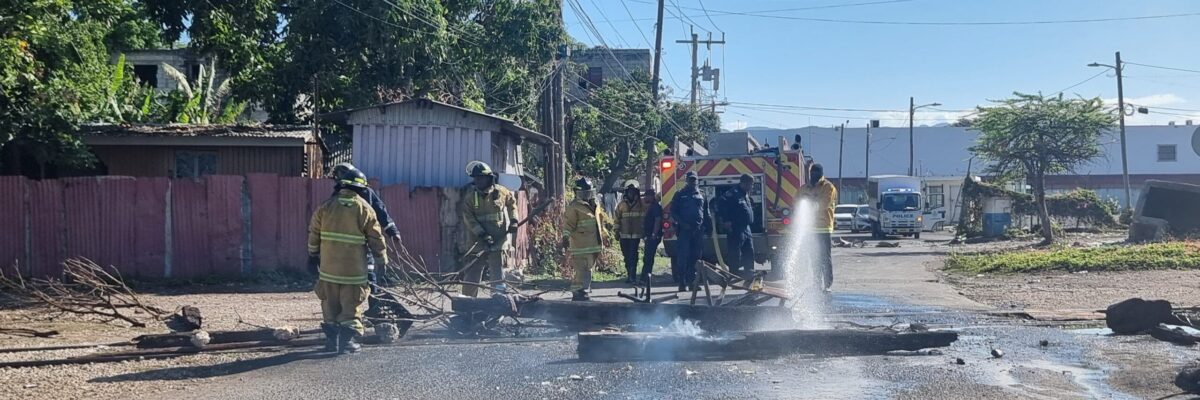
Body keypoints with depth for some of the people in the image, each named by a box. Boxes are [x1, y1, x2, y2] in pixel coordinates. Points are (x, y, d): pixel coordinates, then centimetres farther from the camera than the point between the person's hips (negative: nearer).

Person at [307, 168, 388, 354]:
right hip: (354, 268, -3)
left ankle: (331, 339, 18)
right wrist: (382, 259, 11)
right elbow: (376, 238, -1)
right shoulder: (364, 209, -3)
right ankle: (347, 340, -4)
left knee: (330, 305, 14)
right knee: (351, 306, 2)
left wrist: (312, 255, 23)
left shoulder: (326, 206, 3)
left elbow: (314, 233, 10)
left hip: (328, 267, 3)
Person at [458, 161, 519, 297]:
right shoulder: (470, 196, -5)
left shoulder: (501, 192, -1)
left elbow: (512, 203, 19)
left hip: (498, 239, 0)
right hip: (477, 240, 1)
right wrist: (482, 234, -21)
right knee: (472, 272, 7)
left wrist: (513, 221, 6)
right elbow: (468, 218, -11)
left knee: (497, 274, -1)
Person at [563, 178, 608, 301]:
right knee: (583, 271, -12)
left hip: (593, 245, 8)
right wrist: (566, 239, -20)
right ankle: (581, 293, -9)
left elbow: (599, 223, 29)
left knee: (586, 270, 13)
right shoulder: (573, 207, -9)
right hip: (581, 247, -8)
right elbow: (568, 226, -13)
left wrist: (604, 237, 31)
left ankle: (577, 294, 20)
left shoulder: (594, 206, 18)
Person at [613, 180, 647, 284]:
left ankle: (633, 275, -11)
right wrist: (617, 231, 5)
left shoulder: (641, 205, 3)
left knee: (633, 255, -11)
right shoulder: (621, 205, 6)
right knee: (626, 255, 7)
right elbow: (617, 218, 8)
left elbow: (644, 218, 9)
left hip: (636, 234, -2)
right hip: (624, 234, 2)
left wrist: (644, 231, 7)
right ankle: (629, 275, 17)